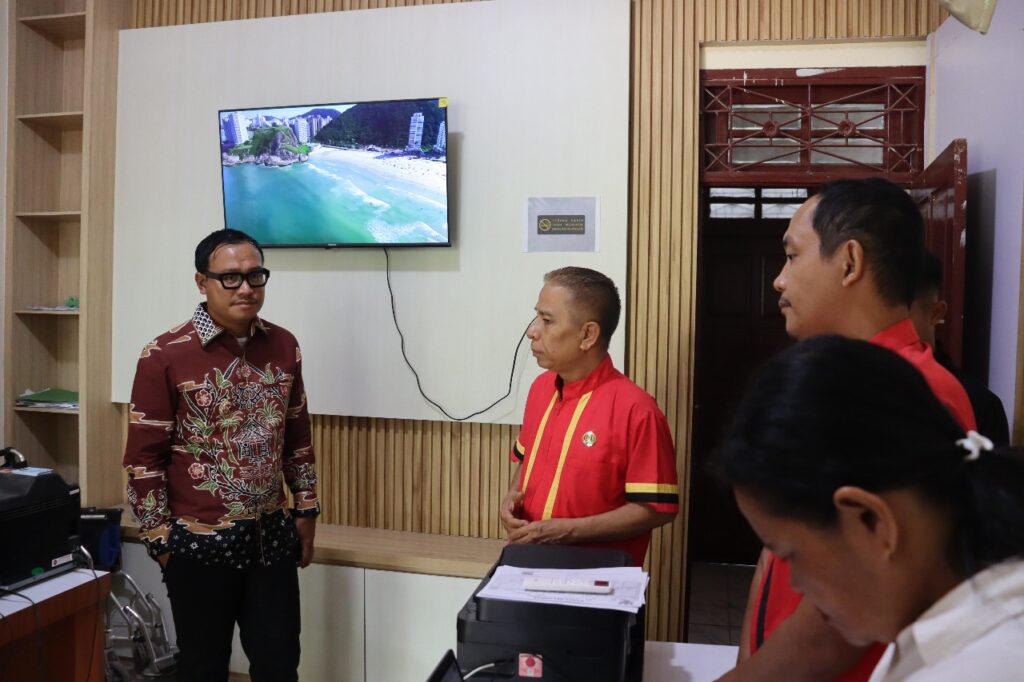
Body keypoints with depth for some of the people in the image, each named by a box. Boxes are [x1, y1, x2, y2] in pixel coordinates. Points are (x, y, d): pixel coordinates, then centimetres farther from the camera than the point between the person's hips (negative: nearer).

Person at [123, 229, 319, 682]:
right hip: (200, 542, -3)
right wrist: (160, 539, -7)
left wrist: (305, 509, 10)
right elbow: (144, 458, -9)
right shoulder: (164, 356, -13)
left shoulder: (283, 346, 1)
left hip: (272, 535, 4)